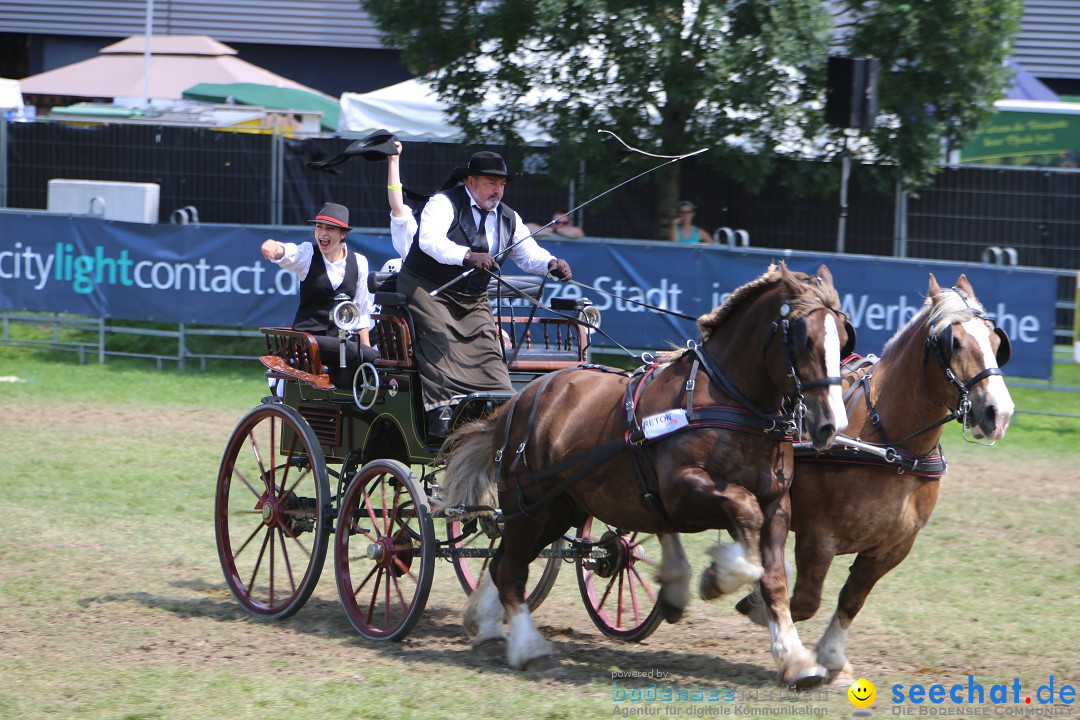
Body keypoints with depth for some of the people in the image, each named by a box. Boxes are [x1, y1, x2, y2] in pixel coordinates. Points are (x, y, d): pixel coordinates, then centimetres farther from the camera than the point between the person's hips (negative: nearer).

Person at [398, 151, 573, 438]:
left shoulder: (508, 218, 9)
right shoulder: (444, 203, -12)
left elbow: (529, 254, 3)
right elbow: (429, 239, -30)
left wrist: (551, 264, -21)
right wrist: (467, 256, -46)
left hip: (473, 300, 6)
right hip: (427, 290, -6)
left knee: (487, 348, -4)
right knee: (440, 341, -23)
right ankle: (439, 412, -28)